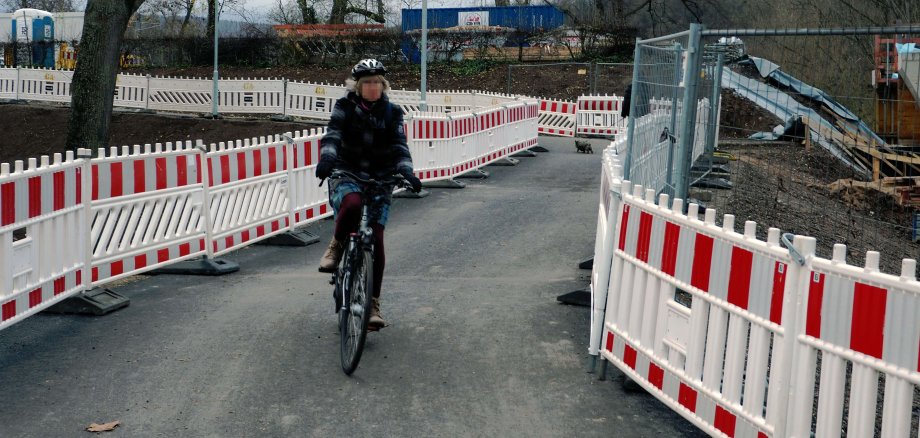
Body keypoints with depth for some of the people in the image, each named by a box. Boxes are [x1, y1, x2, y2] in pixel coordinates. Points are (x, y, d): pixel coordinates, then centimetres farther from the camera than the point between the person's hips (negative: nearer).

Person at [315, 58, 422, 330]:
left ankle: (372, 305, 1)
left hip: (380, 180, 2)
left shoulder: (392, 113, 4)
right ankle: (336, 246, -8)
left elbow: (399, 145, -7)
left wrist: (406, 171, -28)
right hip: (346, 175, -2)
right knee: (352, 204, -38)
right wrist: (327, 157, -38)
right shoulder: (345, 107, 0)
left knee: (375, 240, -8)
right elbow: (332, 135, -16)